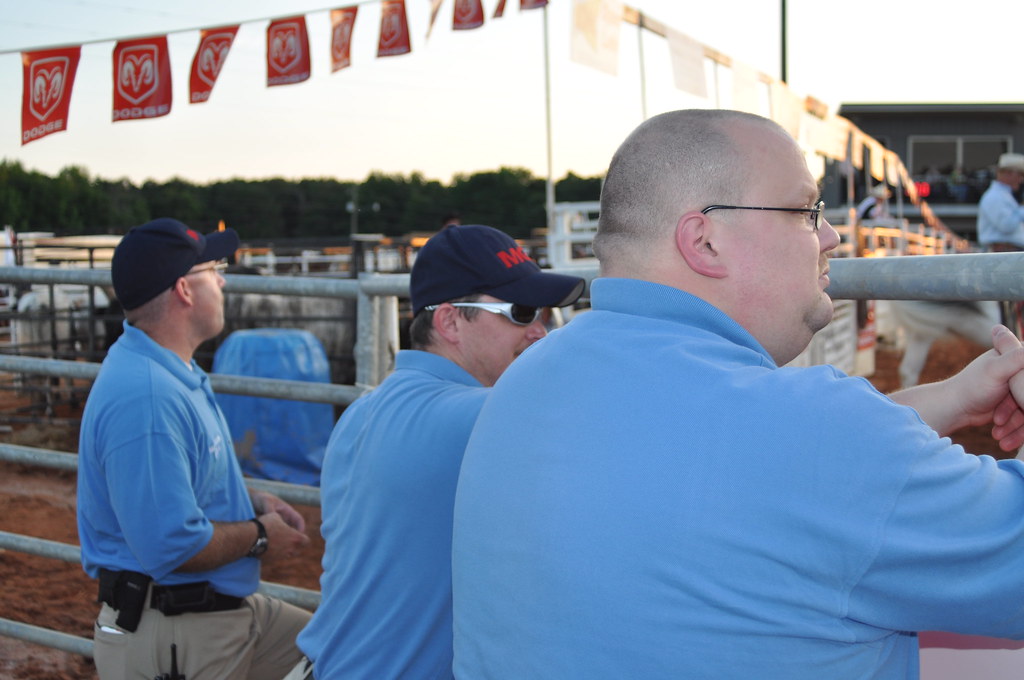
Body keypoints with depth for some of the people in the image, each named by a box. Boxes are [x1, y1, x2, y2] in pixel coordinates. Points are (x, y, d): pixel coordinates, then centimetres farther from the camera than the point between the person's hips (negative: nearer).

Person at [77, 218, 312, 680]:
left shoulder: (174, 373, 9)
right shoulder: (145, 397, -26)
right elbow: (171, 544, -30)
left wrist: (255, 502, 7)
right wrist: (259, 535, -14)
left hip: (229, 606, 10)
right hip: (172, 638, -10)